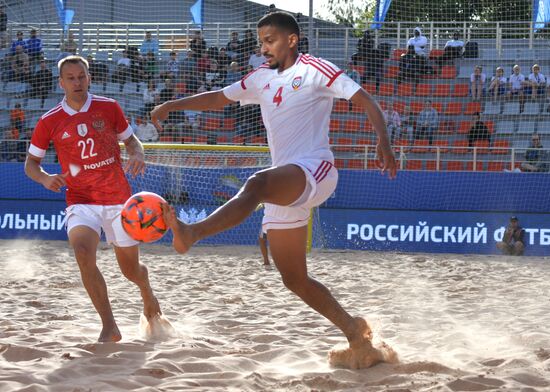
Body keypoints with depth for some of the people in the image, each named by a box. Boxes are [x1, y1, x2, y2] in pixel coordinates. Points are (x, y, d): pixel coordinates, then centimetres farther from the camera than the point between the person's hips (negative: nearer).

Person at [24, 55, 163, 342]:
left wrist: (137, 155, -12)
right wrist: (45, 179, -15)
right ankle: (109, 327, -22)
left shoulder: (108, 108, 0)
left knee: (130, 269, 8)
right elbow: (30, 163, 7)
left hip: (118, 199, 1)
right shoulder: (50, 121, -1)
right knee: (82, 252, -29)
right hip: (81, 201, -1)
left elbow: (131, 140, 12)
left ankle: (147, 292, 48)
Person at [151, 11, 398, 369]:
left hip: (314, 169, -9)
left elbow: (365, 100, -5)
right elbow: (220, 98, 31)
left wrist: (383, 141, -19)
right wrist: (173, 105, 20)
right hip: (285, 188, 9)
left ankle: (192, 233, -62)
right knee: (295, 279, 5)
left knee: (257, 183, -39)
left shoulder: (314, 70, 1)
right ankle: (357, 337, 15)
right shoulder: (261, 79, 21)